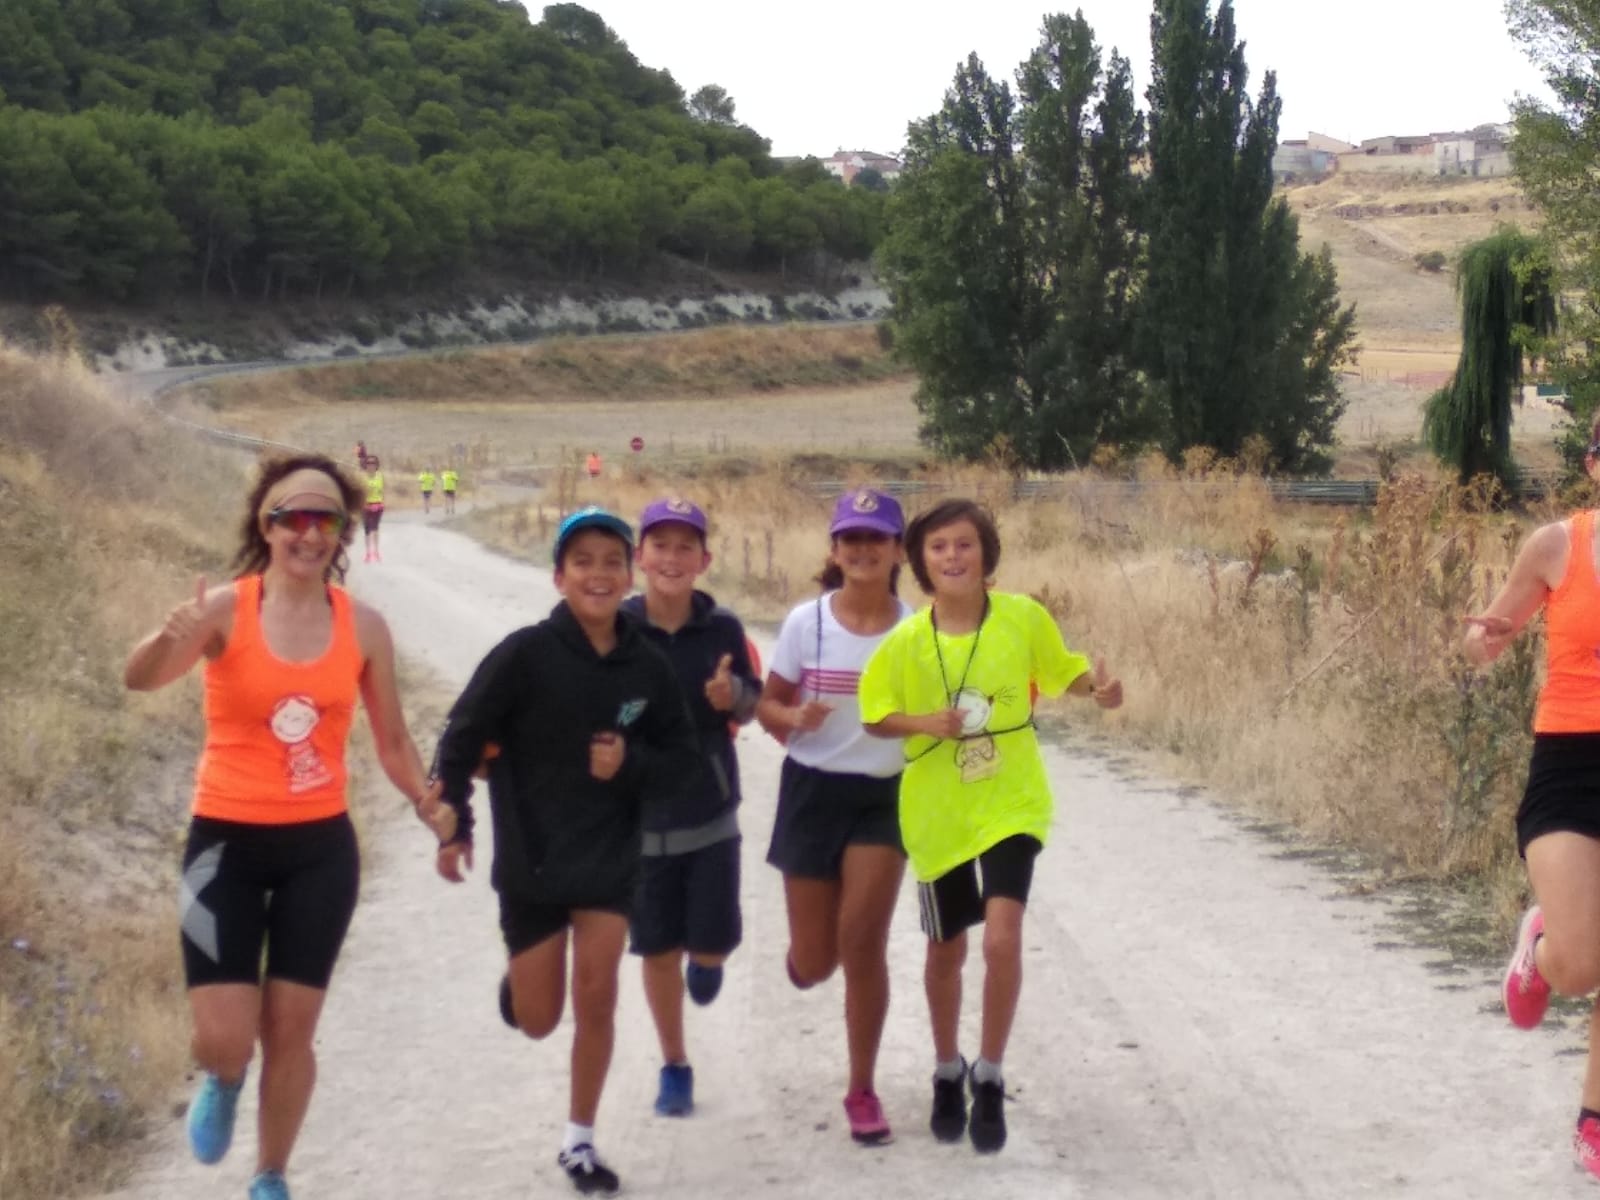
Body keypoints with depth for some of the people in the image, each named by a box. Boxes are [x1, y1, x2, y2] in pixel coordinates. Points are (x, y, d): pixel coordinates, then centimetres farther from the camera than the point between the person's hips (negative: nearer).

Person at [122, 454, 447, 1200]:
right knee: (224, 1041, -6)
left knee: (291, 1029, 7)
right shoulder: (226, 609, -11)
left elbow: (392, 741, 8)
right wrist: (170, 638, -49)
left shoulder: (363, 626, -1)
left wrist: (430, 805, -9)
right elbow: (139, 679, -27)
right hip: (227, 841, -2)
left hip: (320, 846, 2)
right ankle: (222, 1085, 32)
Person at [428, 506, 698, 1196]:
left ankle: (579, 1141, 18)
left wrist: (631, 762, -14)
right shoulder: (526, 653, -15)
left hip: (610, 858, 2)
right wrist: (454, 827, -14)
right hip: (530, 859, -2)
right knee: (538, 1020, 7)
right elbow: (462, 737, -11)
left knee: (596, 1001, 2)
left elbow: (682, 755, 5)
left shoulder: (648, 667, -5)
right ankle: (519, 977, 43)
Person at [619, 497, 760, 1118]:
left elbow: (752, 703, 5)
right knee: (658, 950, 8)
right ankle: (675, 1067, 28)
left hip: (711, 814, 0)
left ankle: (703, 962, 37)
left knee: (712, 945, -2)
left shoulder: (722, 627, -6)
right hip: (640, 816, 0)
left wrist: (733, 697, -17)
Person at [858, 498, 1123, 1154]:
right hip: (938, 812, 1)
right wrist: (925, 723, -18)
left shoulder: (1023, 616, -9)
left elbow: (1059, 669, 7)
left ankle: (990, 1077, 2)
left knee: (1002, 939, -19)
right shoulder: (906, 641, -10)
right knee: (946, 950, 15)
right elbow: (875, 715, 0)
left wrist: (1098, 688, -13)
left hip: (1011, 806, -1)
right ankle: (947, 1072, 40)